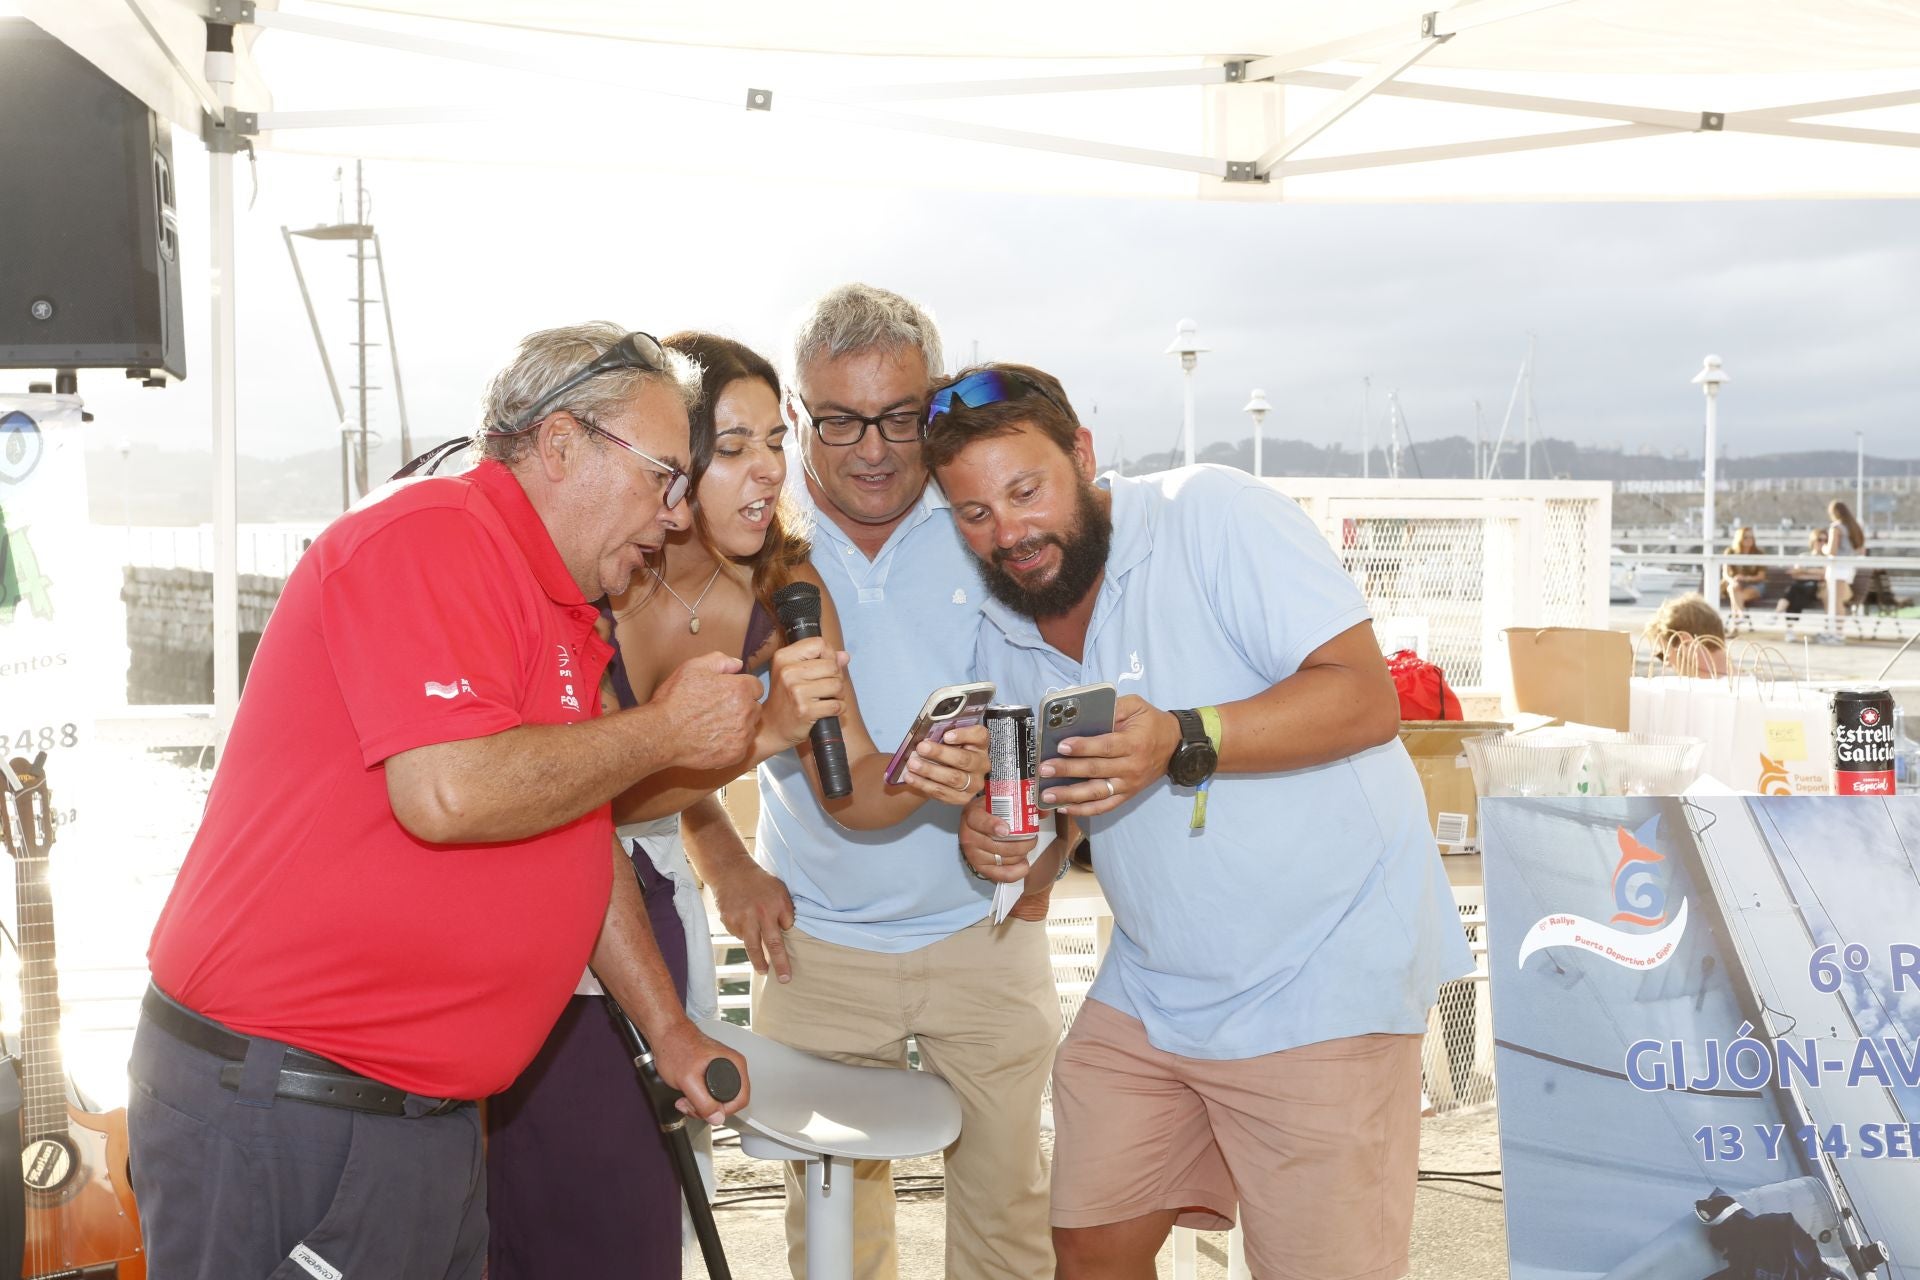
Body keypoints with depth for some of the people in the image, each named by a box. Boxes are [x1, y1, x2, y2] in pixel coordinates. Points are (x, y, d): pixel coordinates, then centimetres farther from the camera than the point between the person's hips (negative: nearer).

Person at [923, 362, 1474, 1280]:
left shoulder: (1213, 515, -14)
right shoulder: (1005, 636, 6)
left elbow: (1366, 697, -21)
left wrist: (1182, 743, -33)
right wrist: (995, 837, -9)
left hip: (1322, 977, -6)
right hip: (1149, 990, 7)